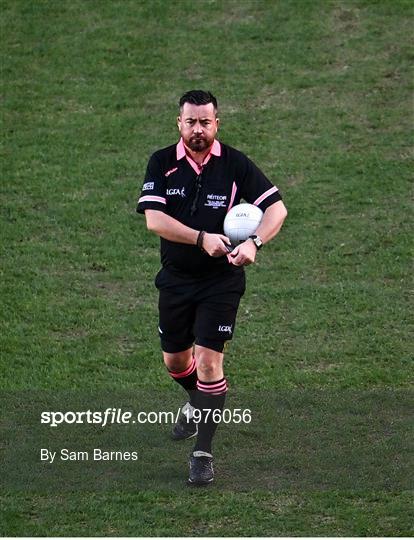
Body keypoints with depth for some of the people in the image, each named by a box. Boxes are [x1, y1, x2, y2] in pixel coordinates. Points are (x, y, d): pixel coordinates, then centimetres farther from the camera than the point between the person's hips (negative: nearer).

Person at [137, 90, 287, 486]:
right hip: (175, 278, 3)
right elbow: (154, 219, -15)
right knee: (174, 360, 16)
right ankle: (197, 403, 50)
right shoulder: (162, 163, -4)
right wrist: (202, 238, -28)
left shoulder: (235, 164, -7)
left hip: (222, 279, -3)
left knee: (208, 360, -12)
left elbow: (276, 207, -10)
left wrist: (254, 243, -28)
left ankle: (203, 452, -4)